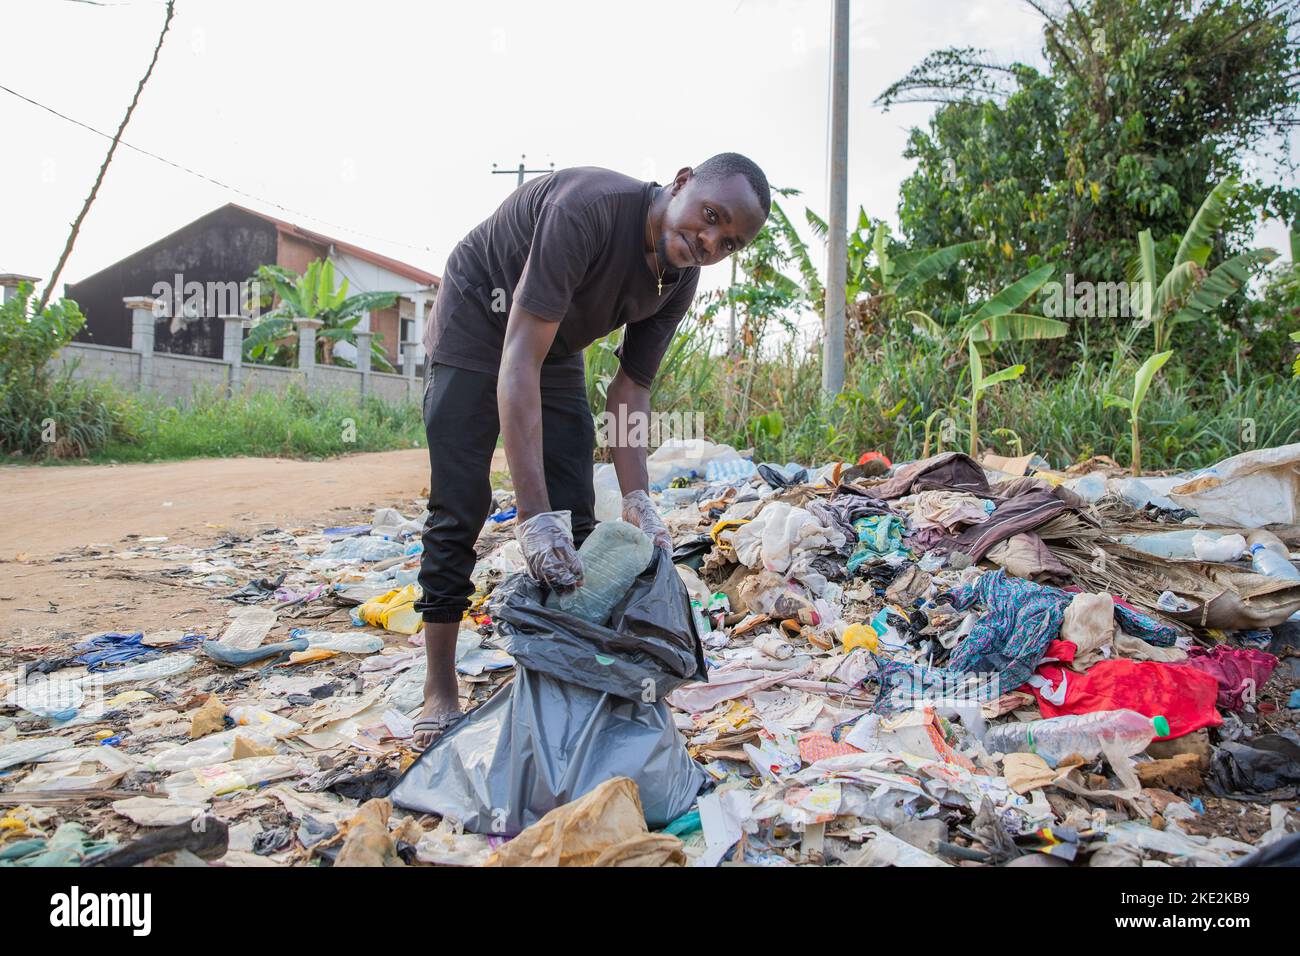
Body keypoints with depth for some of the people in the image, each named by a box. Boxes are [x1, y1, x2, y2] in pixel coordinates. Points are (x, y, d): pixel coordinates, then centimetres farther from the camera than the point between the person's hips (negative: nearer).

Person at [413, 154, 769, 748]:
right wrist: (532, 514, -47)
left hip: (556, 346, 7)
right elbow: (519, 359, -42)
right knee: (459, 511, -8)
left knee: (573, 519, 1)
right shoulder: (589, 207, -37)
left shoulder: (680, 281, -15)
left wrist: (637, 500, -21)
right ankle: (439, 693, 1)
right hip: (477, 321, -6)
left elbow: (629, 390, -8)